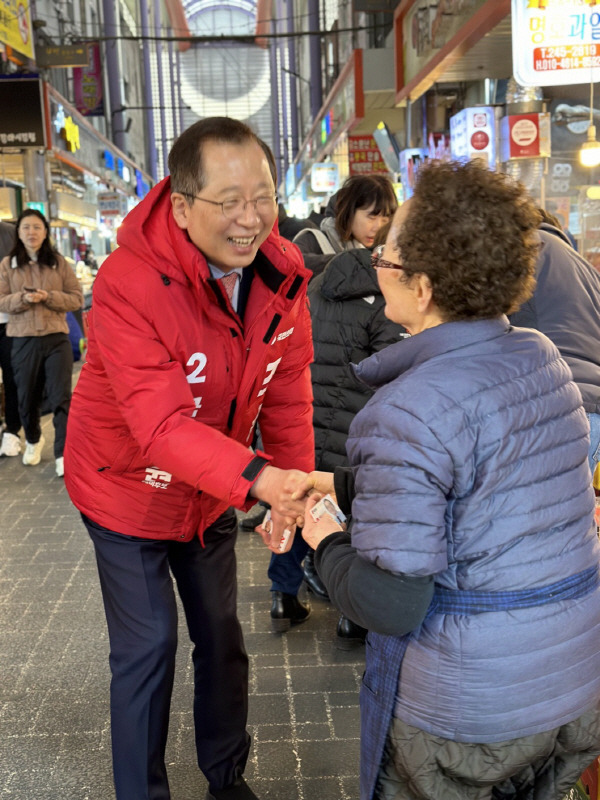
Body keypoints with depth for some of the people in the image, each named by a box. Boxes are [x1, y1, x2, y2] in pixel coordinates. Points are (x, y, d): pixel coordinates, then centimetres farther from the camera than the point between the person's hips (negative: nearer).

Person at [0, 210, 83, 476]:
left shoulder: (59, 262, 5)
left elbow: (76, 298, 2)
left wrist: (48, 297, -14)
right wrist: (23, 298, -16)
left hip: (57, 339, -1)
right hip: (23, 340, 1)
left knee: (61, 398, -9)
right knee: (27, 398, 12)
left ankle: (64, 455, -7)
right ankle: (33, 440, 38)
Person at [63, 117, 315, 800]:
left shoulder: (280, 273, -13)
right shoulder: (129, 283, -32)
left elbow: (288, 389, -7)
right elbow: (161, 424, -39)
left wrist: (292, 485, -19)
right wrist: (258, 478, -52)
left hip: (213, 495, 6)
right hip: (129, 489, -5)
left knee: (222, 636, 18)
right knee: (147, 648, 4)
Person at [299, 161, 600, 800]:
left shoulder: (408, 411, -26)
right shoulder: (542, 358, -2)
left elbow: (390, 604, -25)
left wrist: (326, 542, -6)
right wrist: (342, 484, 13)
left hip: (467, 711, -6)